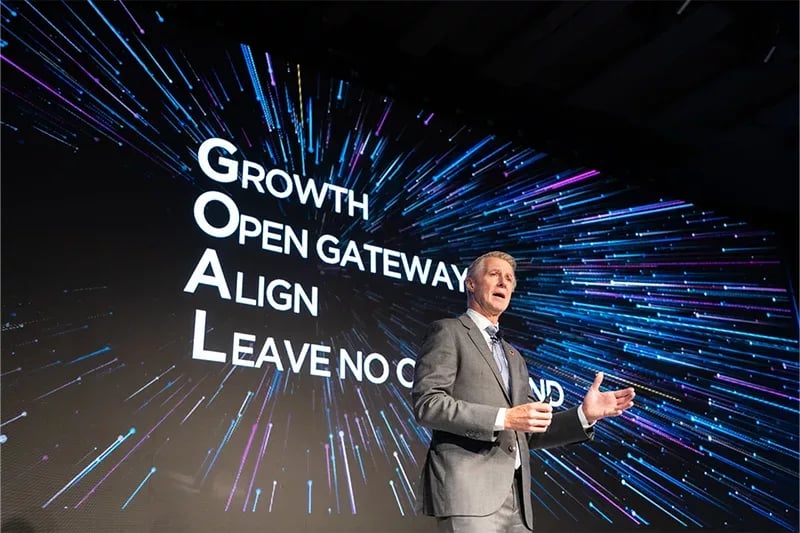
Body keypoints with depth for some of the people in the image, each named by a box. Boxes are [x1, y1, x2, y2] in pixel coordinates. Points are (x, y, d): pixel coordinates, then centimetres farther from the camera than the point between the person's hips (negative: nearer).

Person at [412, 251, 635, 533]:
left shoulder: (514, 357, 24)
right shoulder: (448, 332, 2)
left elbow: (530, 433, 21)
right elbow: (427, 403, -11)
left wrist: (584, 415, 5)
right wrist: (503, 418, -18)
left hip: (515, 498, 7)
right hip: (469, 491, -7)